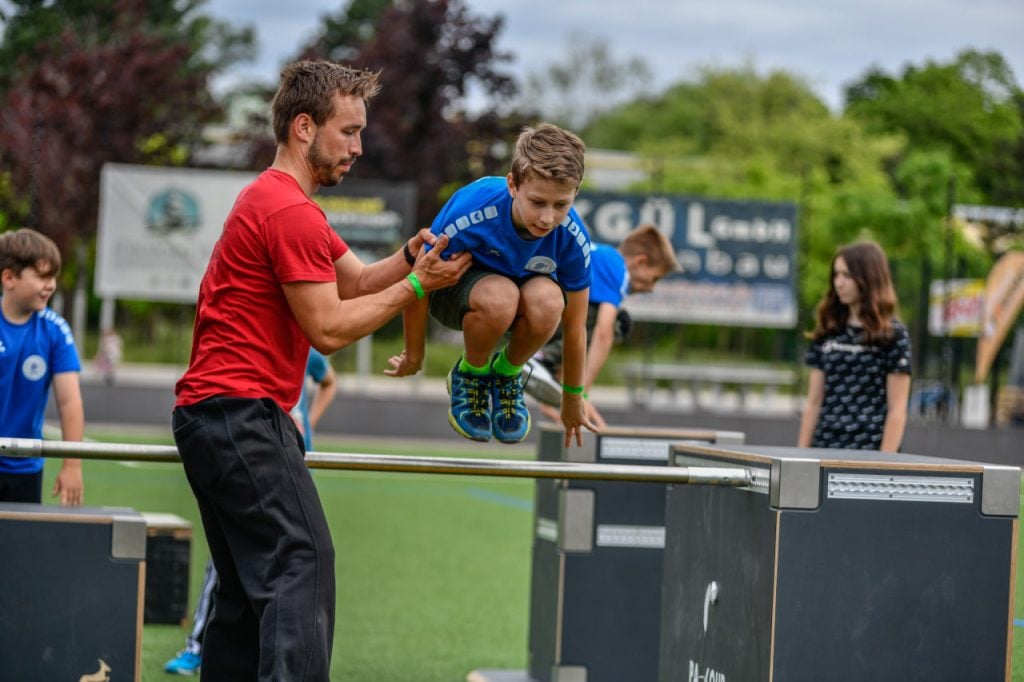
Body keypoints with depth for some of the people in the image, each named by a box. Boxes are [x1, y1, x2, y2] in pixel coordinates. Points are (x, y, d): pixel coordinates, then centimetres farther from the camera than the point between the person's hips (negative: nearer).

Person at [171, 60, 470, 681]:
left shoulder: (274, 200, 22)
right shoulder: (291, 212, -13)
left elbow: (355, 280, 19)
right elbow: (329, 328, -14)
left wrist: (408, 257, 0)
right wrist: (417, 285, -9)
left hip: (211, 415, 11)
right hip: (242, 413, -11)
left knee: (249, 586, 11)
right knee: (303, 565, -18)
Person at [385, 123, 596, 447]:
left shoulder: (573, 238, -26)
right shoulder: (470, 211, -35)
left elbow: (575, 326, -11)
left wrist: (573, 399, 2)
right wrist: (413, 357, -5)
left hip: (526, 285, 3)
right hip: (455, 285, -2)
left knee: (548, 301, -37)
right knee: (500, 296, -40)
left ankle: (507, 372, -3)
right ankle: (470, 374, -7)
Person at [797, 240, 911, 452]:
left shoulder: (893, 335, -2)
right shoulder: (827, 333, 12)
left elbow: (897, 410, -5)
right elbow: (814, 403, 13)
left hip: (869, 454, -5)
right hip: (824, 448, 5)